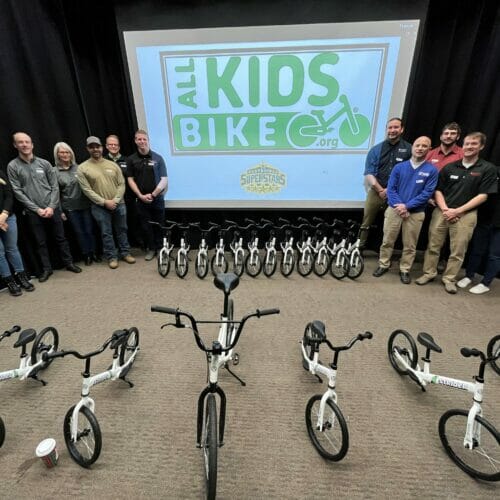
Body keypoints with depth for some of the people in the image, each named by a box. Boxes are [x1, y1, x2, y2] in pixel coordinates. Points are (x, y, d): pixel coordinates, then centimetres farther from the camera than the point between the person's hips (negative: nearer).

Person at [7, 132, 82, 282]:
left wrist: (51, 207, -8)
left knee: (61, 238, 9)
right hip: (33, 212, -1)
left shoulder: (44, 163, 4)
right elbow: (17, 191, -4)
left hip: (52, 208, 1)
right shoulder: (12, 166, 0)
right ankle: (46, 269, 20)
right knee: (41, 242, 8)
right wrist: (37, 209, -10)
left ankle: (69, 263, 22)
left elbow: (55, 187, 2)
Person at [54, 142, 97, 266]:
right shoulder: (55, 172, -1)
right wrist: (60, 211, -2)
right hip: (70, 208, -1)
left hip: (85, 205, 1)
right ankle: (86, 255, 18)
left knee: (89, 230, 5)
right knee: (79, 232, 6)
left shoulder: (78, 167, 4)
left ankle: (93, 253, 19)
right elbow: (56, 193, 0)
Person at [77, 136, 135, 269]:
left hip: (118, 204, 2)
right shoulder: (82, 168, -3)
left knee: (122, 230, 11)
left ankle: (125, 253, 25)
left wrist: (116, 200, -11)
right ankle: (112, 257, 17)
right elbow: (87, 189, -8)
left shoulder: (113, 165, 5)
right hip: (99, 207, -2)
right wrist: (104, 202, -14)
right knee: (106, 233, 5)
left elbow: (121, 184, 2)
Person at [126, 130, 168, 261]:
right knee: (146, 226, 6)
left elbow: (164, 179, -3)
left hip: (157, 199, -1)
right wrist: (141, 196, -8)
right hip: (141, 200, 1)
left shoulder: (157, 158, 0)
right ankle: (150, 249, 19)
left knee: (159, 225, 6)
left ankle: (160, 248, 20)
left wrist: (152, 194, -10)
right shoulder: (131, 159, 5)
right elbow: (130, 180, 4)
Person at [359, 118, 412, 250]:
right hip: (376, 192, 0)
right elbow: (369, 174, 0)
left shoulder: (409, 149, 3)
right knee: (366, 223, 2)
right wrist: (381, 190, -9)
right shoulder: (376, 149, 6)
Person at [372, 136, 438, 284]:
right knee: (387, 241, 7)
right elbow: (391, 189, -2)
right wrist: (399, 206, -15)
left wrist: (407, 206, -16)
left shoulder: (432, 170, -1)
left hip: (415, 213, -1)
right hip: (394, 210, 1)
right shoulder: (399, 167, 4)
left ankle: (405, 270, 22)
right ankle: (383, 265, 24)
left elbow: (427, 193, -7)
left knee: (410, 245, 8)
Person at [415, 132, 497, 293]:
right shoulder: (449, 167, 9)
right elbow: (438, 190, 7)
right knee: (433, 246, 3)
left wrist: (458, 210, -11)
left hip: (466, 215, -2)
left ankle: (449, 278, 16)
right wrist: (445, 209, -8)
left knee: (458, 250, 2)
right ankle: (429, 273, 15)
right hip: (442, 211, 2)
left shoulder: (488, 169, 2)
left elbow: (482, 196, -3)